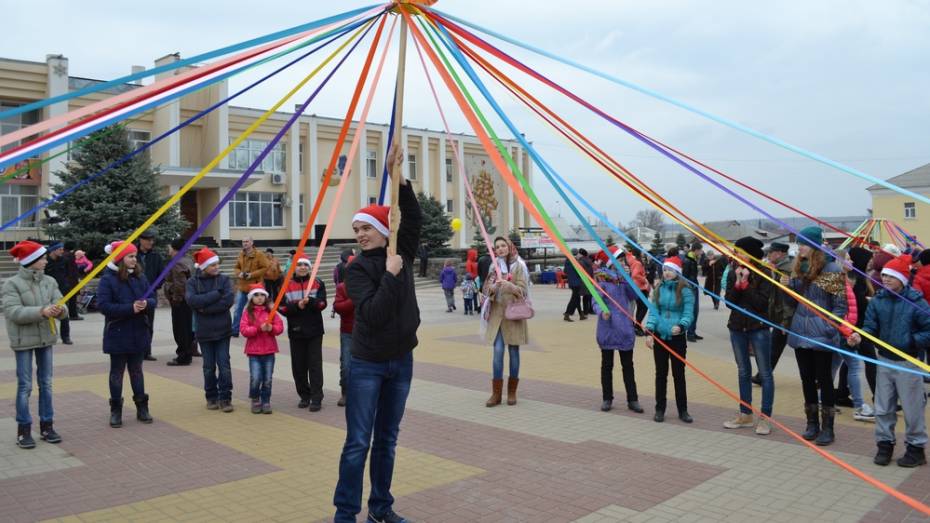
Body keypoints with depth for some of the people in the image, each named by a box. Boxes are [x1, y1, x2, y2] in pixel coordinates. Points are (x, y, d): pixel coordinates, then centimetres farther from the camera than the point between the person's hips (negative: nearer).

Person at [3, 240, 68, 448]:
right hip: (24, 341, -4)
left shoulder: (49, 281, 3)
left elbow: (61, 307, -3)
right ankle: (23, 431, 9)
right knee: (25, 386, 0)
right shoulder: (12, 283, -8)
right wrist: (41, 311, -29)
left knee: (46, 383, 11)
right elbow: (12, 312, -19)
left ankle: (47, 426, 21)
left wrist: (60, 310, -26)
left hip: (46, 338, 4)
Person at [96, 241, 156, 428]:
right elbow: (103, 305, -17)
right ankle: (116, 411, 17)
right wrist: (130, 308, -23)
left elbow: (152, 299, 7)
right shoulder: (108, 279, -10)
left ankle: (142, 408, 21)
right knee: (117, 372, 8)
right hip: (118, 335, -4)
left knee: (136, 370, 14)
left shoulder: (140, 277, 4)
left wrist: (146, 303, -16)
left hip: (139, 333, 4)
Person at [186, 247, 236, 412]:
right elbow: (192, 300, -17)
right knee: (209, 366, 9)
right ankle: (211, 397, 22)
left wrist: (205, 308, -15)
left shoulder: (224, 279, 0)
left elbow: (229, 300, -14)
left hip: (222, 330, 0)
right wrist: (216, 294, -17)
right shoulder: (193, 282, 0)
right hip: (204, 331, 0)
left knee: (224, 364, -1)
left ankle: (225, 398, 7)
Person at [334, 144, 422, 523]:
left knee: (387, 440, 13)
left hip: (401, 361, 4)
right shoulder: (357, 268, -8)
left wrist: (399, 180, -20)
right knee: (358, 442, -2)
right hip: (367, 364, -4)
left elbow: (414, 219, -12)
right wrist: (391, 275, -22)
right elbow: (372, 314, -21)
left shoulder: (402, 254, 2)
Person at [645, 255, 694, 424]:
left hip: (677, 337, -3)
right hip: (659, 336, 3)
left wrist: (681, 326, -31)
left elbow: (688, 314, -12)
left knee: (678, 374, 6)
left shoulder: (685, 291, -6)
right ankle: (660, 409, 20)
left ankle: (683, 410, 17)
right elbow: (653, 312, 2)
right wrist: (649, 331, -9)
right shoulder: (659, 289, 5)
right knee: (661, 373, 11)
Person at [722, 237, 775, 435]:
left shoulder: (763, 273, -8)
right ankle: (745, 415, 22)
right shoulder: (733, 274, 4)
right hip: (737, 327, 5)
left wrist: (746, 284, -19)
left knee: (765, 373, 0)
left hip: (758, 327, -5)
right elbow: (729, 302, -3)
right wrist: (737, 284, -16)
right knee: (743, 372, 13)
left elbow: (762, 302, -16)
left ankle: (765, 418, 7)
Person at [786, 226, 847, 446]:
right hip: (800, 332, 6)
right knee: (807, 378, 12)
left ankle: (827, 427, 13)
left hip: (821, 334, -6)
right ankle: (812, 422, 23)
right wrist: (788, 285, -3)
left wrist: (830, 326, -18)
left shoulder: (831, 270, -11)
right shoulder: (799, 268, 8)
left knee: (824, 379, 3)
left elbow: (840, 304, -9)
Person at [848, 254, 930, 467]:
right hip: (885, 360, 4)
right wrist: (859, 336, -21)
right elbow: (871, 326, -3)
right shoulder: (878, 300, -2)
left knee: (912, 408, 6)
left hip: (908, 362, -4)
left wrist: (912, 341, -21)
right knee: (883, 407, 11)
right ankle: (885, 444, 24)